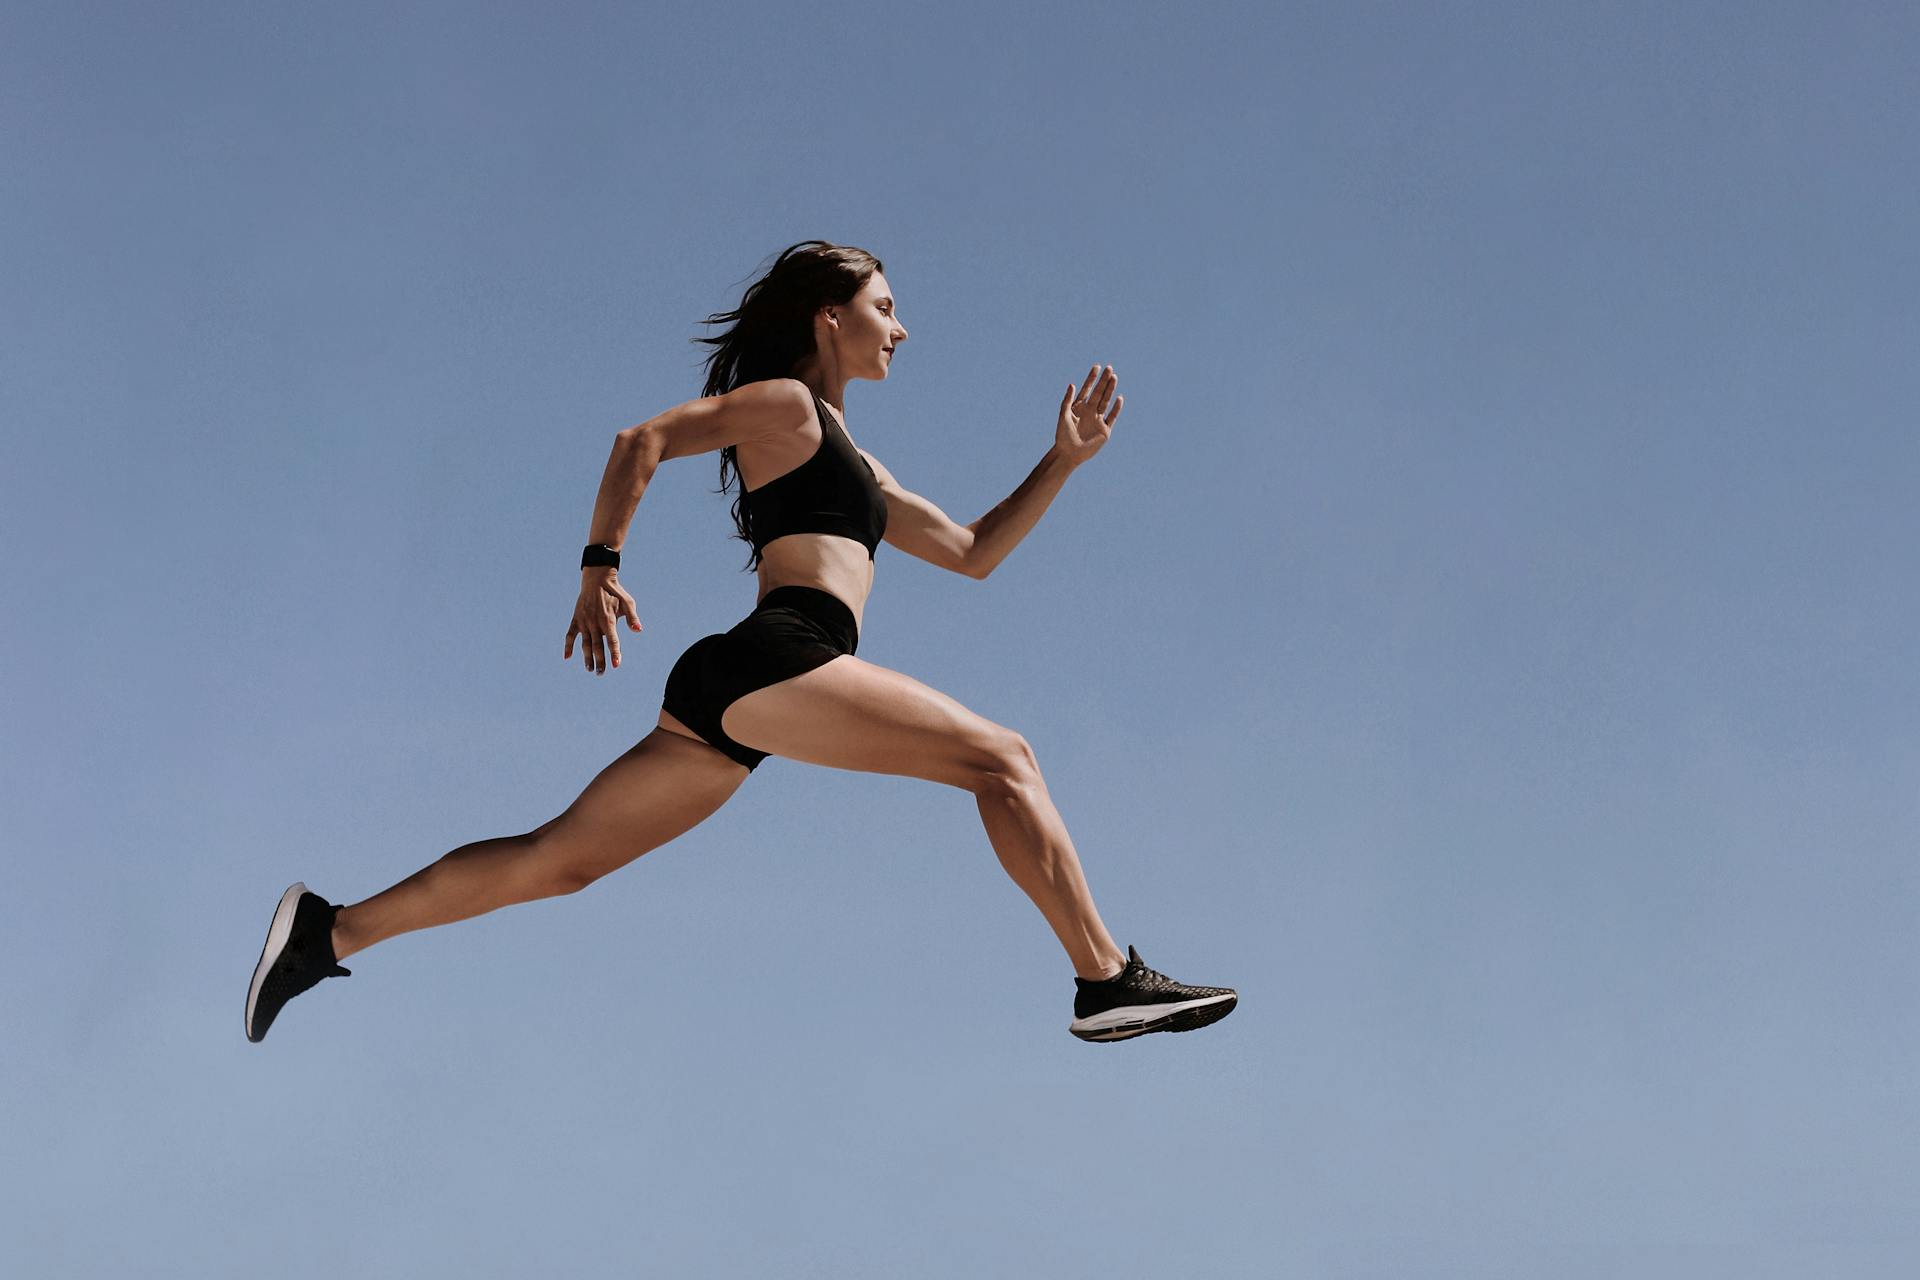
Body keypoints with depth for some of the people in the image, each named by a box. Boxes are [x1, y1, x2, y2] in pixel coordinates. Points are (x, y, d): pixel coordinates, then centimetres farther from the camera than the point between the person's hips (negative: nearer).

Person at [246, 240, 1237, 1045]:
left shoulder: (855, 465, 33)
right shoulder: (784, 402, 6)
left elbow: (973, 552, 33)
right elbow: (643, 441, -3)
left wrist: (1064, 459, 27)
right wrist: (601, 566, -10)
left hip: (729, 690, 9)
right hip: (776, 658, -9)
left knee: (557, 859, 5)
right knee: (1002, 759, -8)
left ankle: (331, 930, 4)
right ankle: (1107, 981, -12)